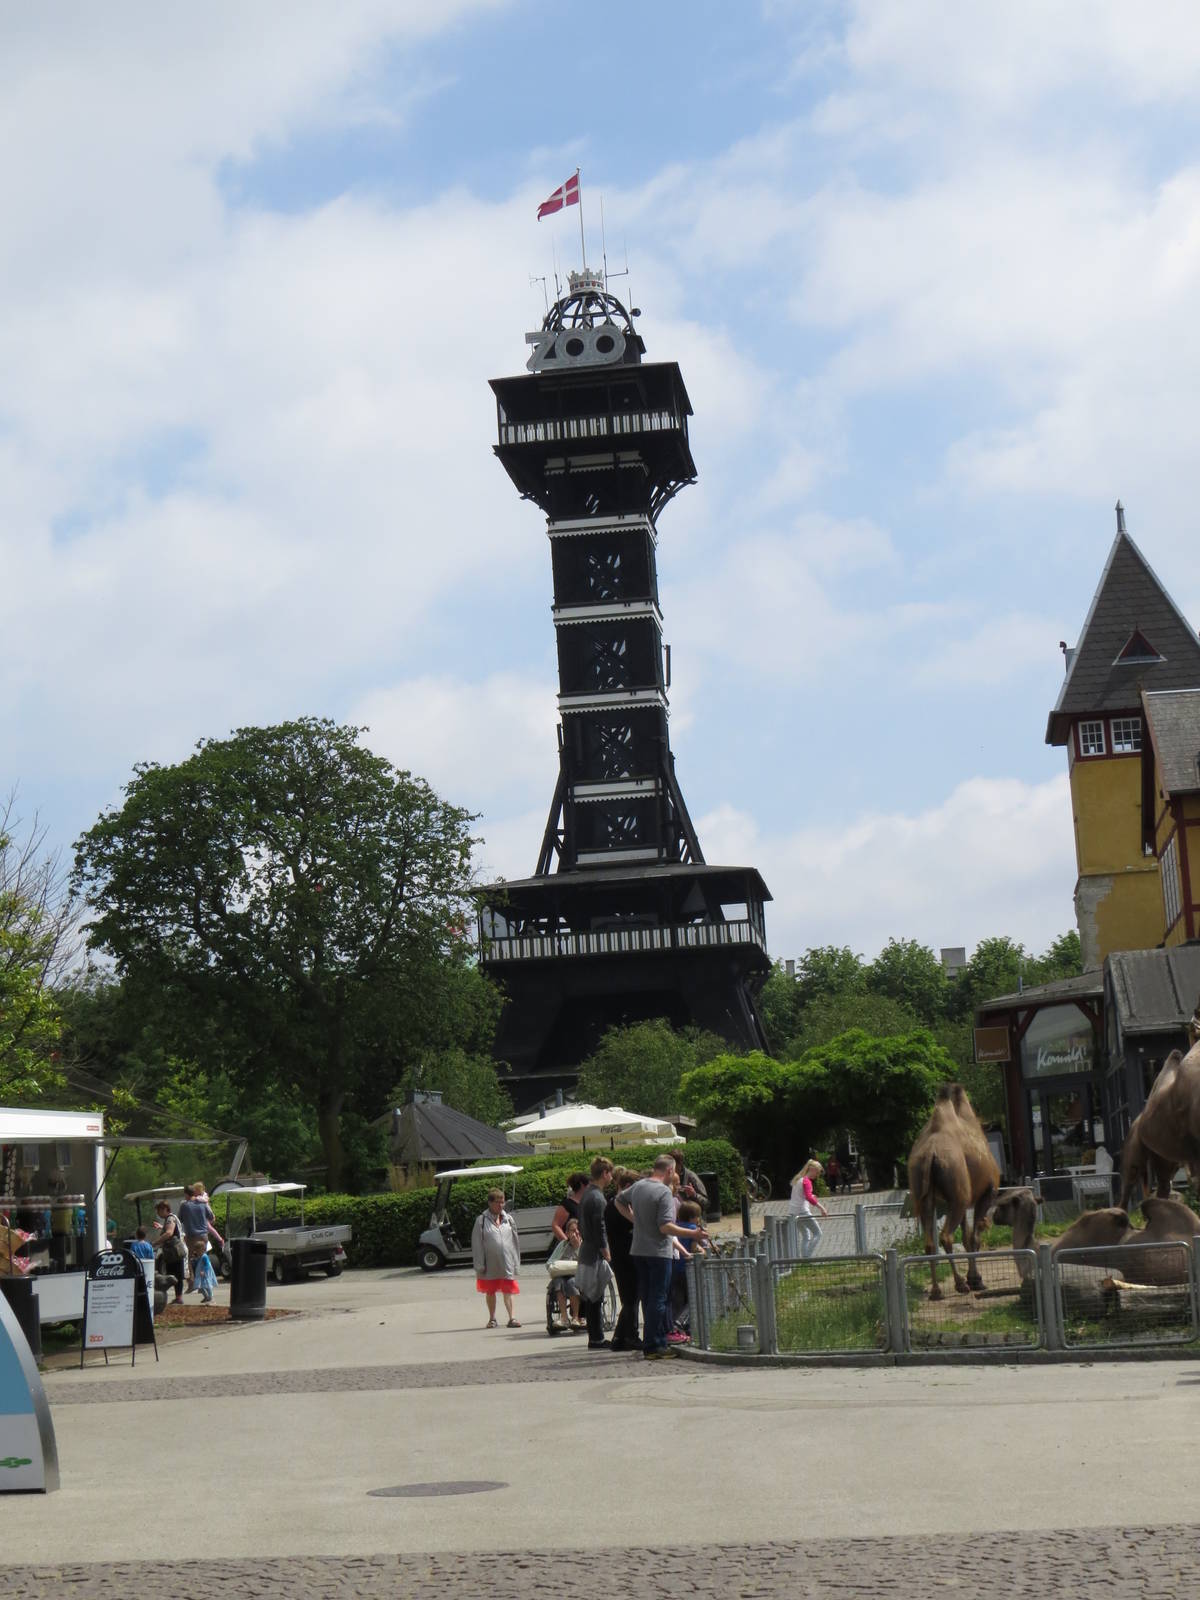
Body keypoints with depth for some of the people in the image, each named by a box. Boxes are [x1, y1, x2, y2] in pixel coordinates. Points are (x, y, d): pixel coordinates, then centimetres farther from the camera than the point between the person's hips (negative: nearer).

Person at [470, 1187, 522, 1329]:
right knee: (490, 1291, 11)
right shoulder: (482, 1220, -5)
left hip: (506, 1262, 1)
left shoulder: (508, 1219, 5)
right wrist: (479, 1265, -8)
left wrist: (516, 1262, 7)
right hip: (490, 1263, -1)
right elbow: (477, 1243, -4)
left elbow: (515, 1241, 10)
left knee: (508, 1290, -3)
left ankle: (511, 1318, -3)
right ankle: (492, 1319, 23)